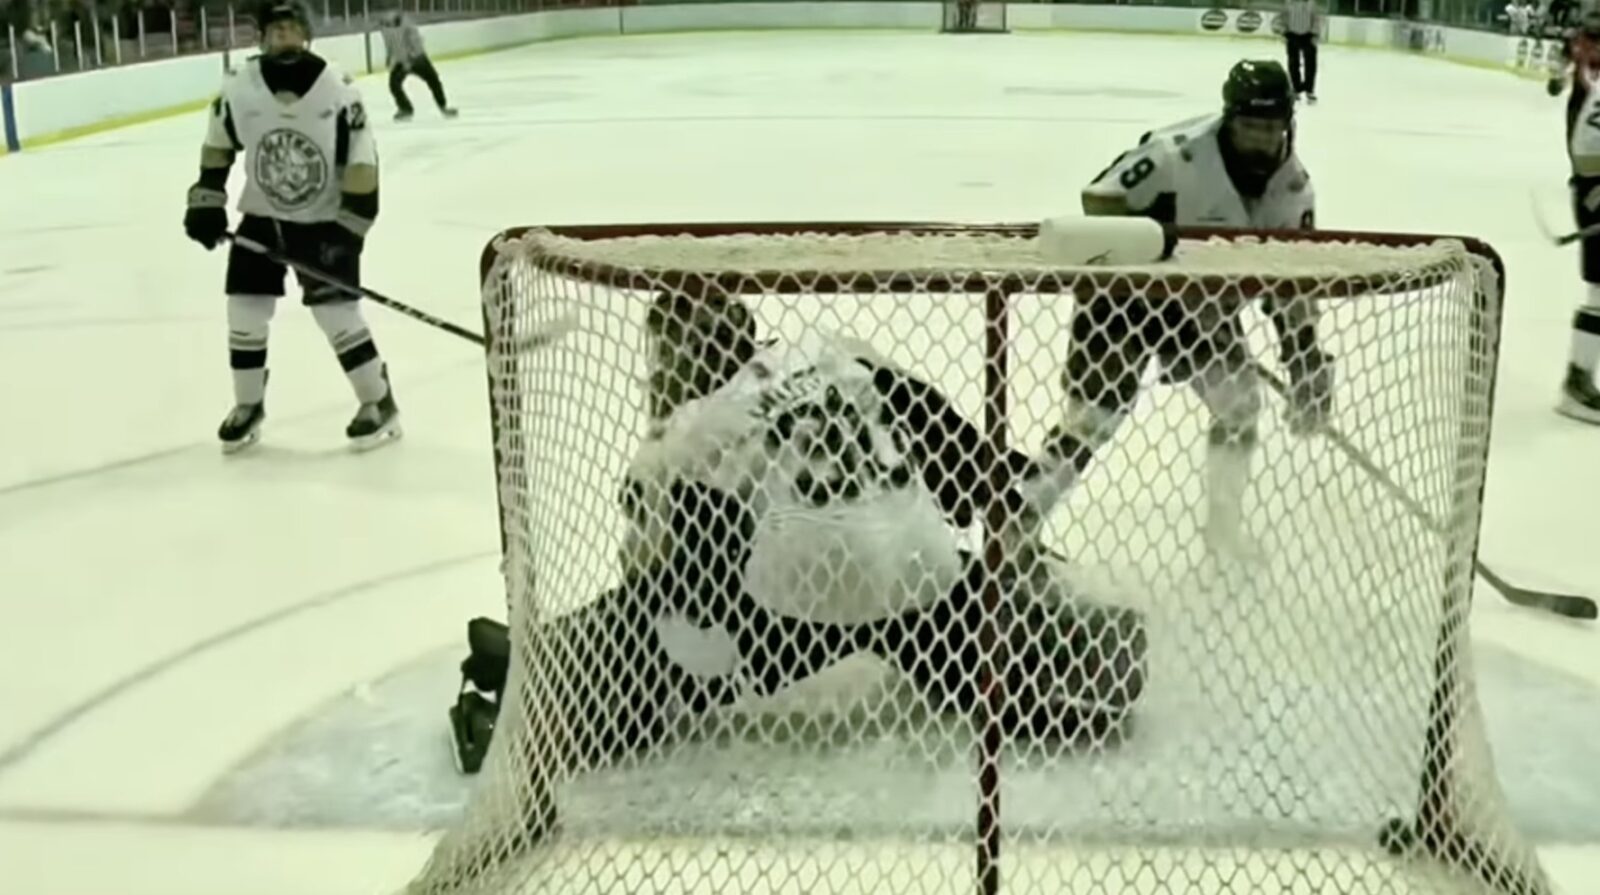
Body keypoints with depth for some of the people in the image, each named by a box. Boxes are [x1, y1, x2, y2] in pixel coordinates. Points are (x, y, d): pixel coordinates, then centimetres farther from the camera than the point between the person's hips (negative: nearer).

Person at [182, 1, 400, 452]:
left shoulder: (338, 90, -17)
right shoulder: (238, 87, -11)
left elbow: (362, 164, -14)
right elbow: (217, 145, 6)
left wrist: (348, 230, -19)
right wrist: (206, 201, 0)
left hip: (323, 220, -3)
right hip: (260, 218, 3)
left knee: (335, 310, -10)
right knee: (244, 309, 1)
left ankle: (379, 404, 5)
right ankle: (248, 405, 21)